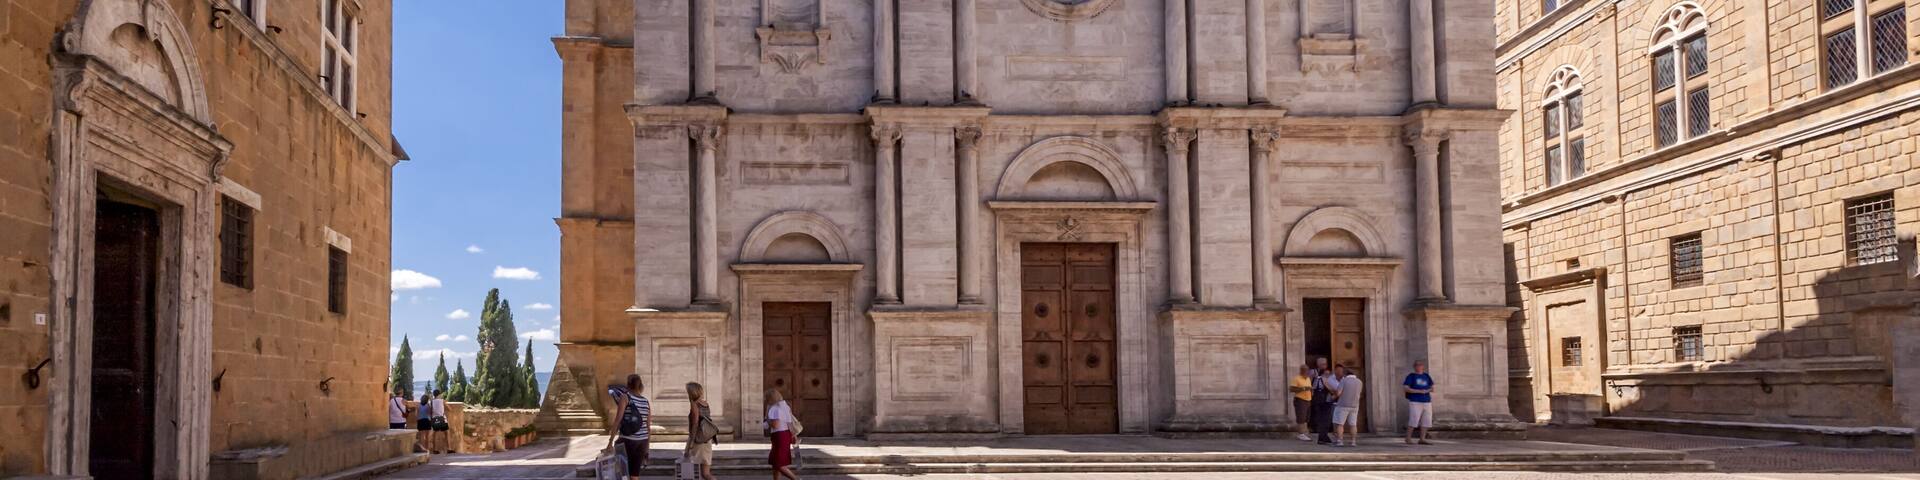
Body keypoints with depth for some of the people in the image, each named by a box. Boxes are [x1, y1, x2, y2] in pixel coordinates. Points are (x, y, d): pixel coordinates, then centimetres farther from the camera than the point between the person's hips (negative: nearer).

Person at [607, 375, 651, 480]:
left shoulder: (625, 397, -5)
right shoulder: (646, 402, 9)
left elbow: (618, 420, -13)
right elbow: (648, 426, 11)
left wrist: (611, 441, -12)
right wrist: (647, 448, 18)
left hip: (627, 440, -5)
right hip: (642, 440, 5)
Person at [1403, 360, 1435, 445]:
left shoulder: (1427, 376, 14)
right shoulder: (1411, 376, 1)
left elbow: (1432, 388, 18)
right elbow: (1406, 388, -7)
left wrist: (1429, 390, -7)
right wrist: (1419, 391, -16)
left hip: (1426, 402, 5)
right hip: (1415, 402, -5)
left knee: (1426, 421, 1)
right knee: (1413, 420, -12)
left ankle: (1422, 439, 8)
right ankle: (1408, 439, -2)